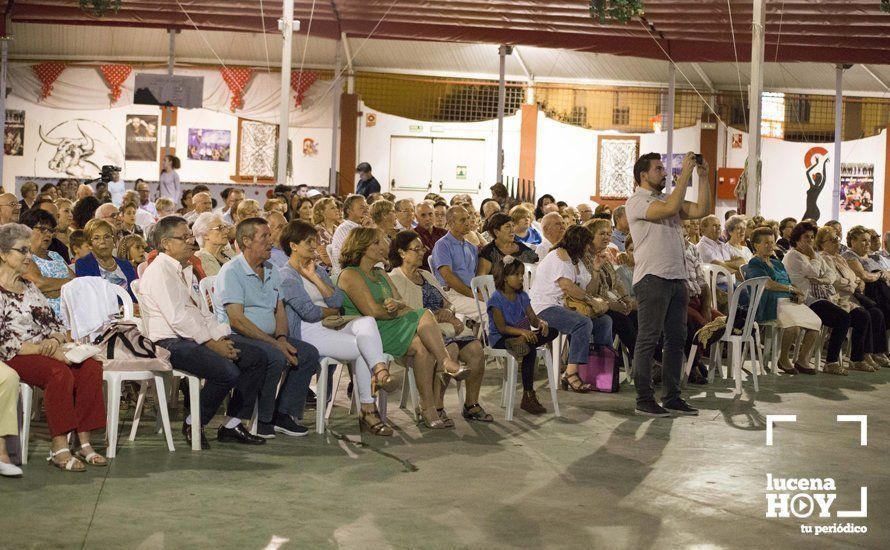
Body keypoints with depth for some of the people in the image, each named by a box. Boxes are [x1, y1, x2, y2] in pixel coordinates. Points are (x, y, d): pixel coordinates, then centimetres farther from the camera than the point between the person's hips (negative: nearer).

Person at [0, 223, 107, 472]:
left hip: (45, 350, 7)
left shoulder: (29, 286, 20)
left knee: (91, 366, -19)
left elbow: (54, 323, 19)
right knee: (59, 373, -34)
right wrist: (43, 349, -20)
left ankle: (84, 442, -19)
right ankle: (59, 449, -28)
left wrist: (55, 340, -5)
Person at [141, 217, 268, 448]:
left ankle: (232, 424, 4)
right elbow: (177, 317, -19)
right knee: (227, 372, -29)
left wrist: (222, 338, 3)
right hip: (171, 342, -10)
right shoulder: (159, 271, -10)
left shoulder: (186, 271, 22)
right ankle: (193, 424, -8)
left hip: (195, 337, 10)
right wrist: (212, 344, -18)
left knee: (256, 357, 0)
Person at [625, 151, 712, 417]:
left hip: (677, 278, 8)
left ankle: (672, 397, 16)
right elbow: (670, 208, -23)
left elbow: (701, 210, 9)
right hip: (652, 278, -8)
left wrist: (703, 178, 2)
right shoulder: (637, 201, -6)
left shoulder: (668, 198, 19)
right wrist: (685, 174, -18)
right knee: (648, 340, -4)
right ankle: (644, 399, 0)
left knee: (676, 339, 10)